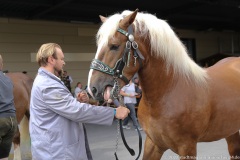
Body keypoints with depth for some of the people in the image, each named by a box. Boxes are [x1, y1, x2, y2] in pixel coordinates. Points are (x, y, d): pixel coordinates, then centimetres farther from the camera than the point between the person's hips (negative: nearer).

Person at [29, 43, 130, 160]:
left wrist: (78, 101, -5)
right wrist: (114, 112, -22)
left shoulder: (44, 81, 12)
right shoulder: (48, 86, -22)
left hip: (57, 146, 10)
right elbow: (78, 111, -26)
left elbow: (67, 107, 16)